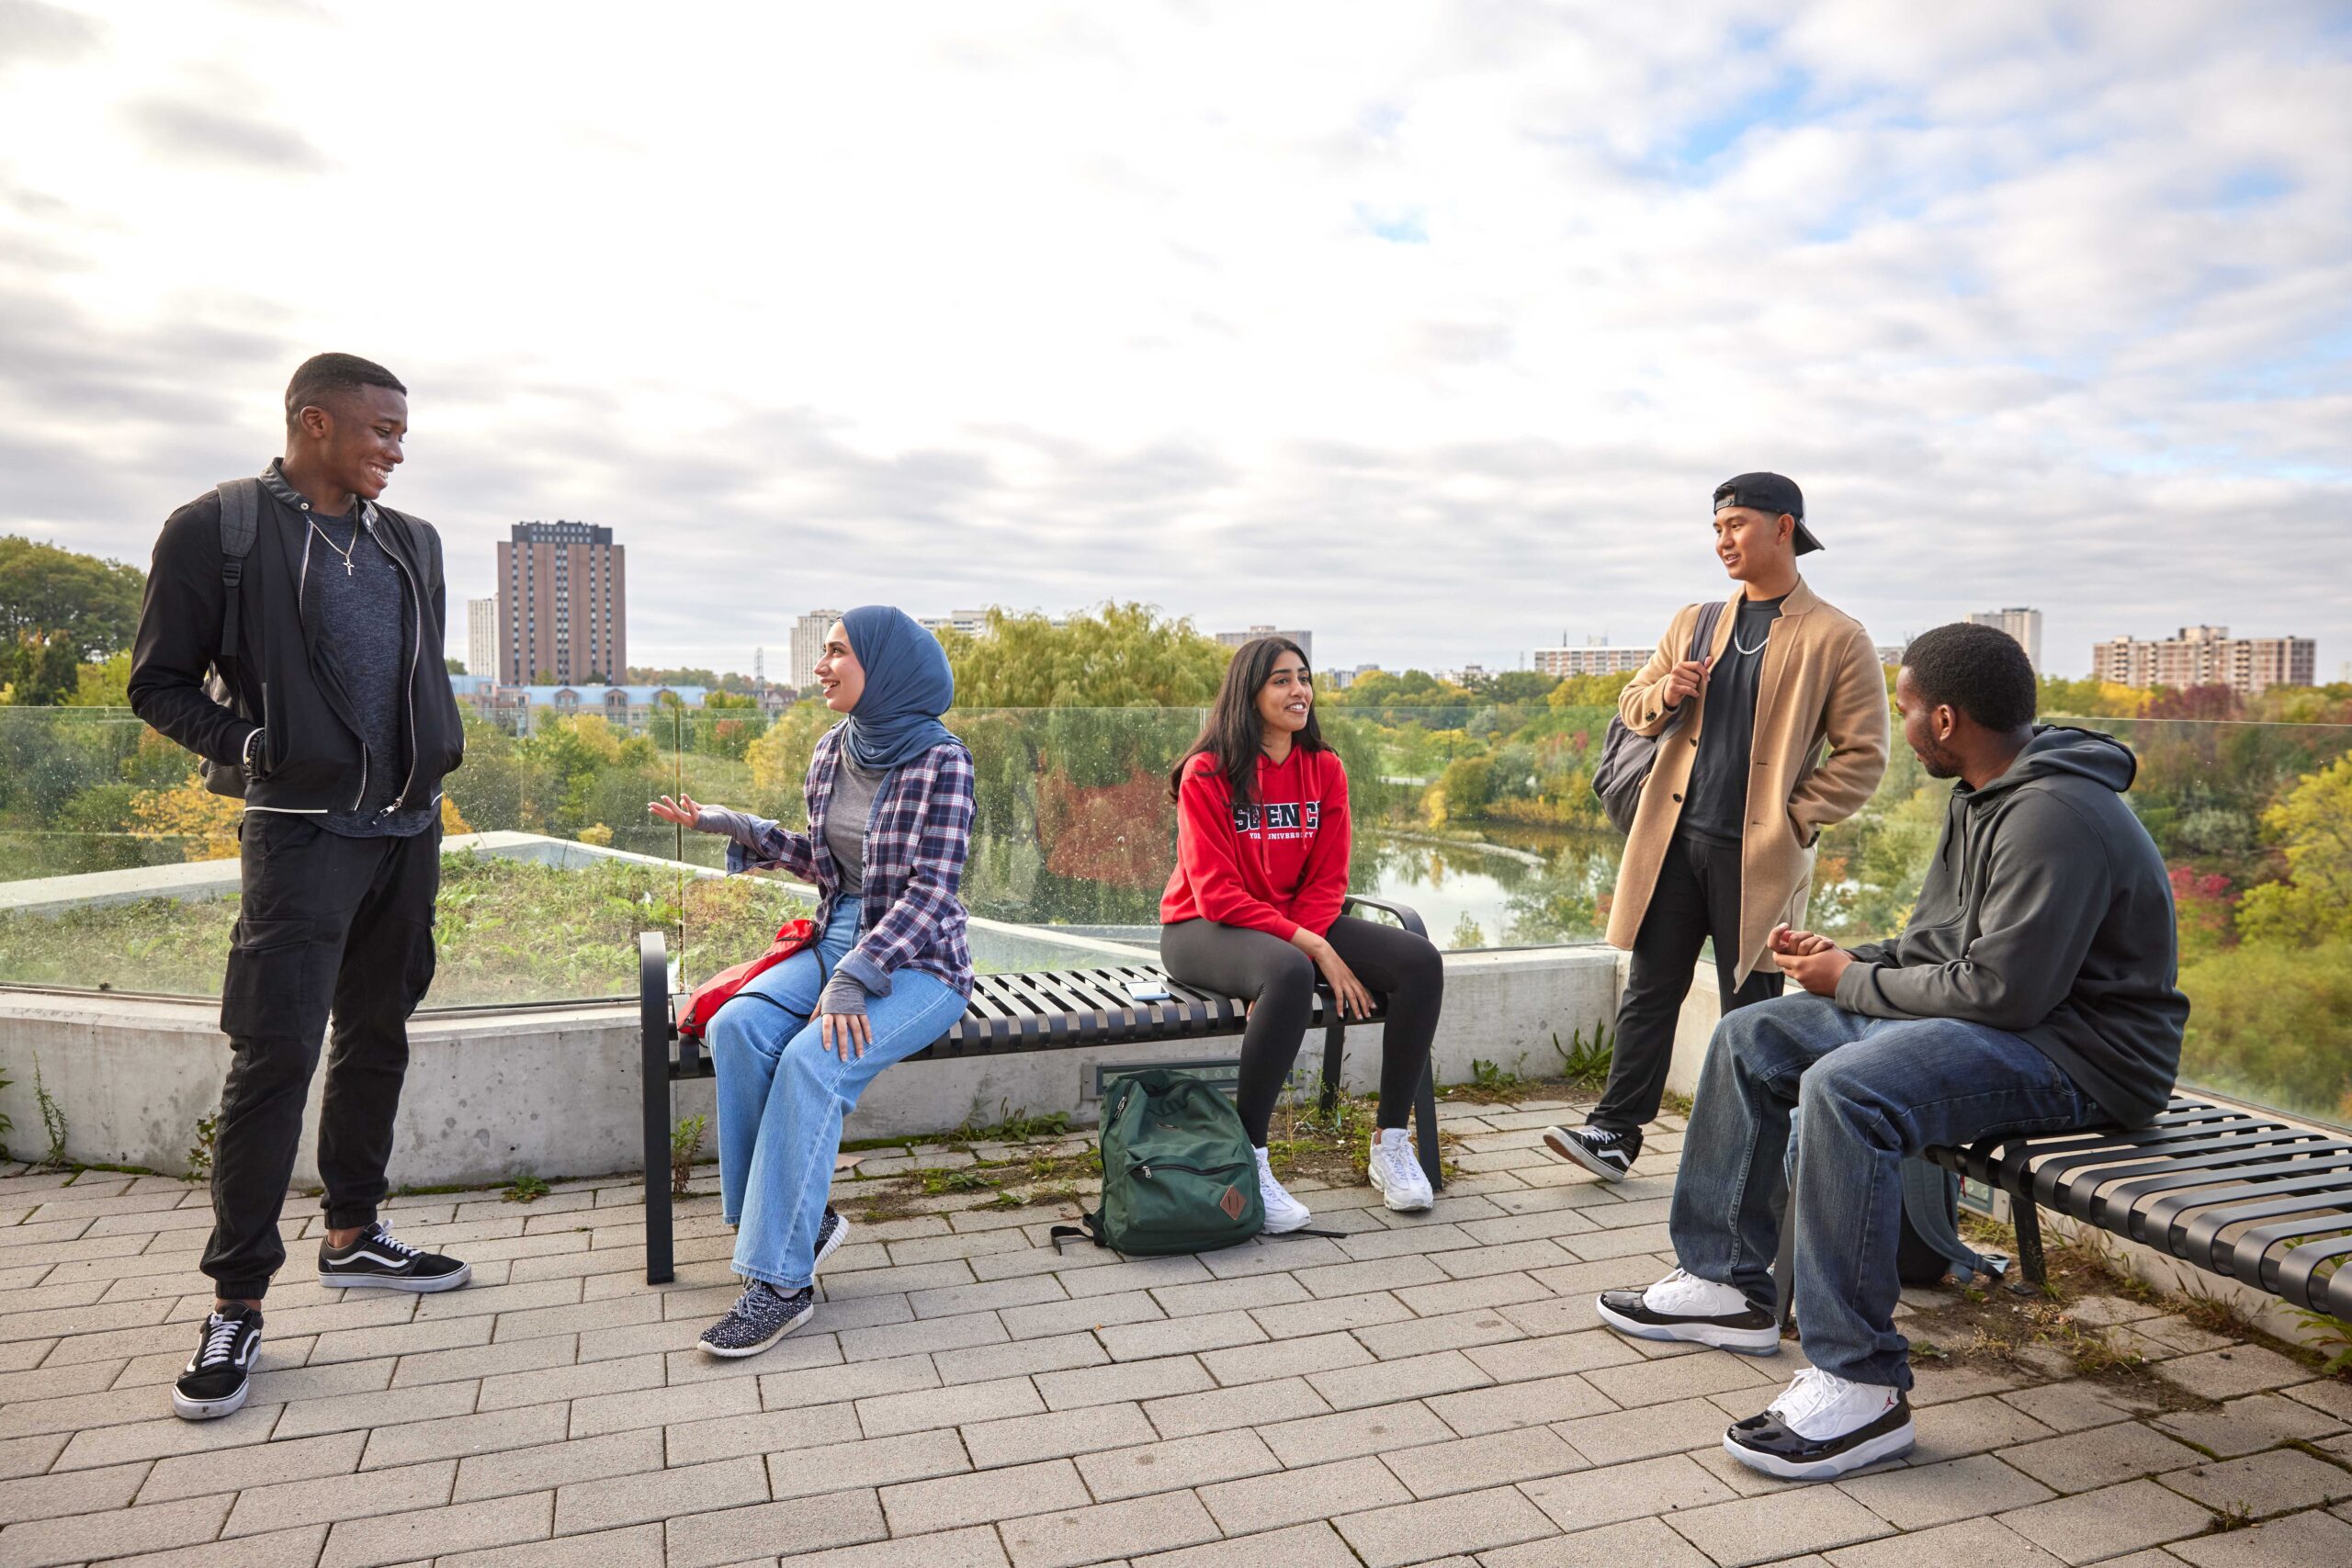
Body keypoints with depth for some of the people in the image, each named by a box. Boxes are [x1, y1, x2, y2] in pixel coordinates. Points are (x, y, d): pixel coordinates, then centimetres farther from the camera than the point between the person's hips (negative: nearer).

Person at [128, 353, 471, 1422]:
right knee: (274, 1056, -6)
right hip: (302, 830, -6)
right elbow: (158, 684, -2)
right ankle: (236, 1301, 6)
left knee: (378, 1037, 13)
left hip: (408, 829, 6)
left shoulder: (411, 541, 12)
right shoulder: (217, 528, -5)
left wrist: (440, 745, 8)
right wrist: (247, 747, -14)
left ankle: (352, 1235, 28)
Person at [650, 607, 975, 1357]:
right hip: (837, 941, 6)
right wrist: (740, 828, 8)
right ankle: (801, 1219, -8)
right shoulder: (832, 750, 8)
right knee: (737, 1026, -21)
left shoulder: (941, 761, -12)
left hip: (917, 962, -6)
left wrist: (855, 978, -27)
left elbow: (931, 889, -18)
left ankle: (781, 1277, -17)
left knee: (813, 1060, -30)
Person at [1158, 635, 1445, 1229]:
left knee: (1421, 961, -14)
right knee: (1290, 974, -38)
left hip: (1299, 924, 6)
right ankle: (1248, 1160, -26)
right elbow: (1216, 893, -17)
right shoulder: (1208, 773, -12)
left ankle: (1391, 1142, -5)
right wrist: (1309, 949, -24)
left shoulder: (1324, 769, 3)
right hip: (1204, 929, -6)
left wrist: (1301, 940, -18)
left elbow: (1327, 881, 2)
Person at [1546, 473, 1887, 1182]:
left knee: (1748, 1007, 7)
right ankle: (1615, 1132, 13)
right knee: (1648, 990, 6)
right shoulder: (1693, 623, 13)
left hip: (1758, 853, -4)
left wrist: (1794, 821, -10)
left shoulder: (1838, 638, -2)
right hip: (1675, 838, 4)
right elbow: (1632, 707, 18)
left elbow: (1862, 755, -3)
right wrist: (1664, 695, -4)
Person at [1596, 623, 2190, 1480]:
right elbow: (1937, 945, 19)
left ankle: (1860, 1386, -26)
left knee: (1845, 1088, -36)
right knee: (1750, 1038, 6)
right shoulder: (1983, 797, 12)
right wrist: (1844, 958, 3)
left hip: (2075, 1049, -11)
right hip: (2004, 1017, 11)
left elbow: (2001, 989, -27)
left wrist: (1853, 983, -13)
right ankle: (1725, 1284, 13)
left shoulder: (2053, 814, -22)